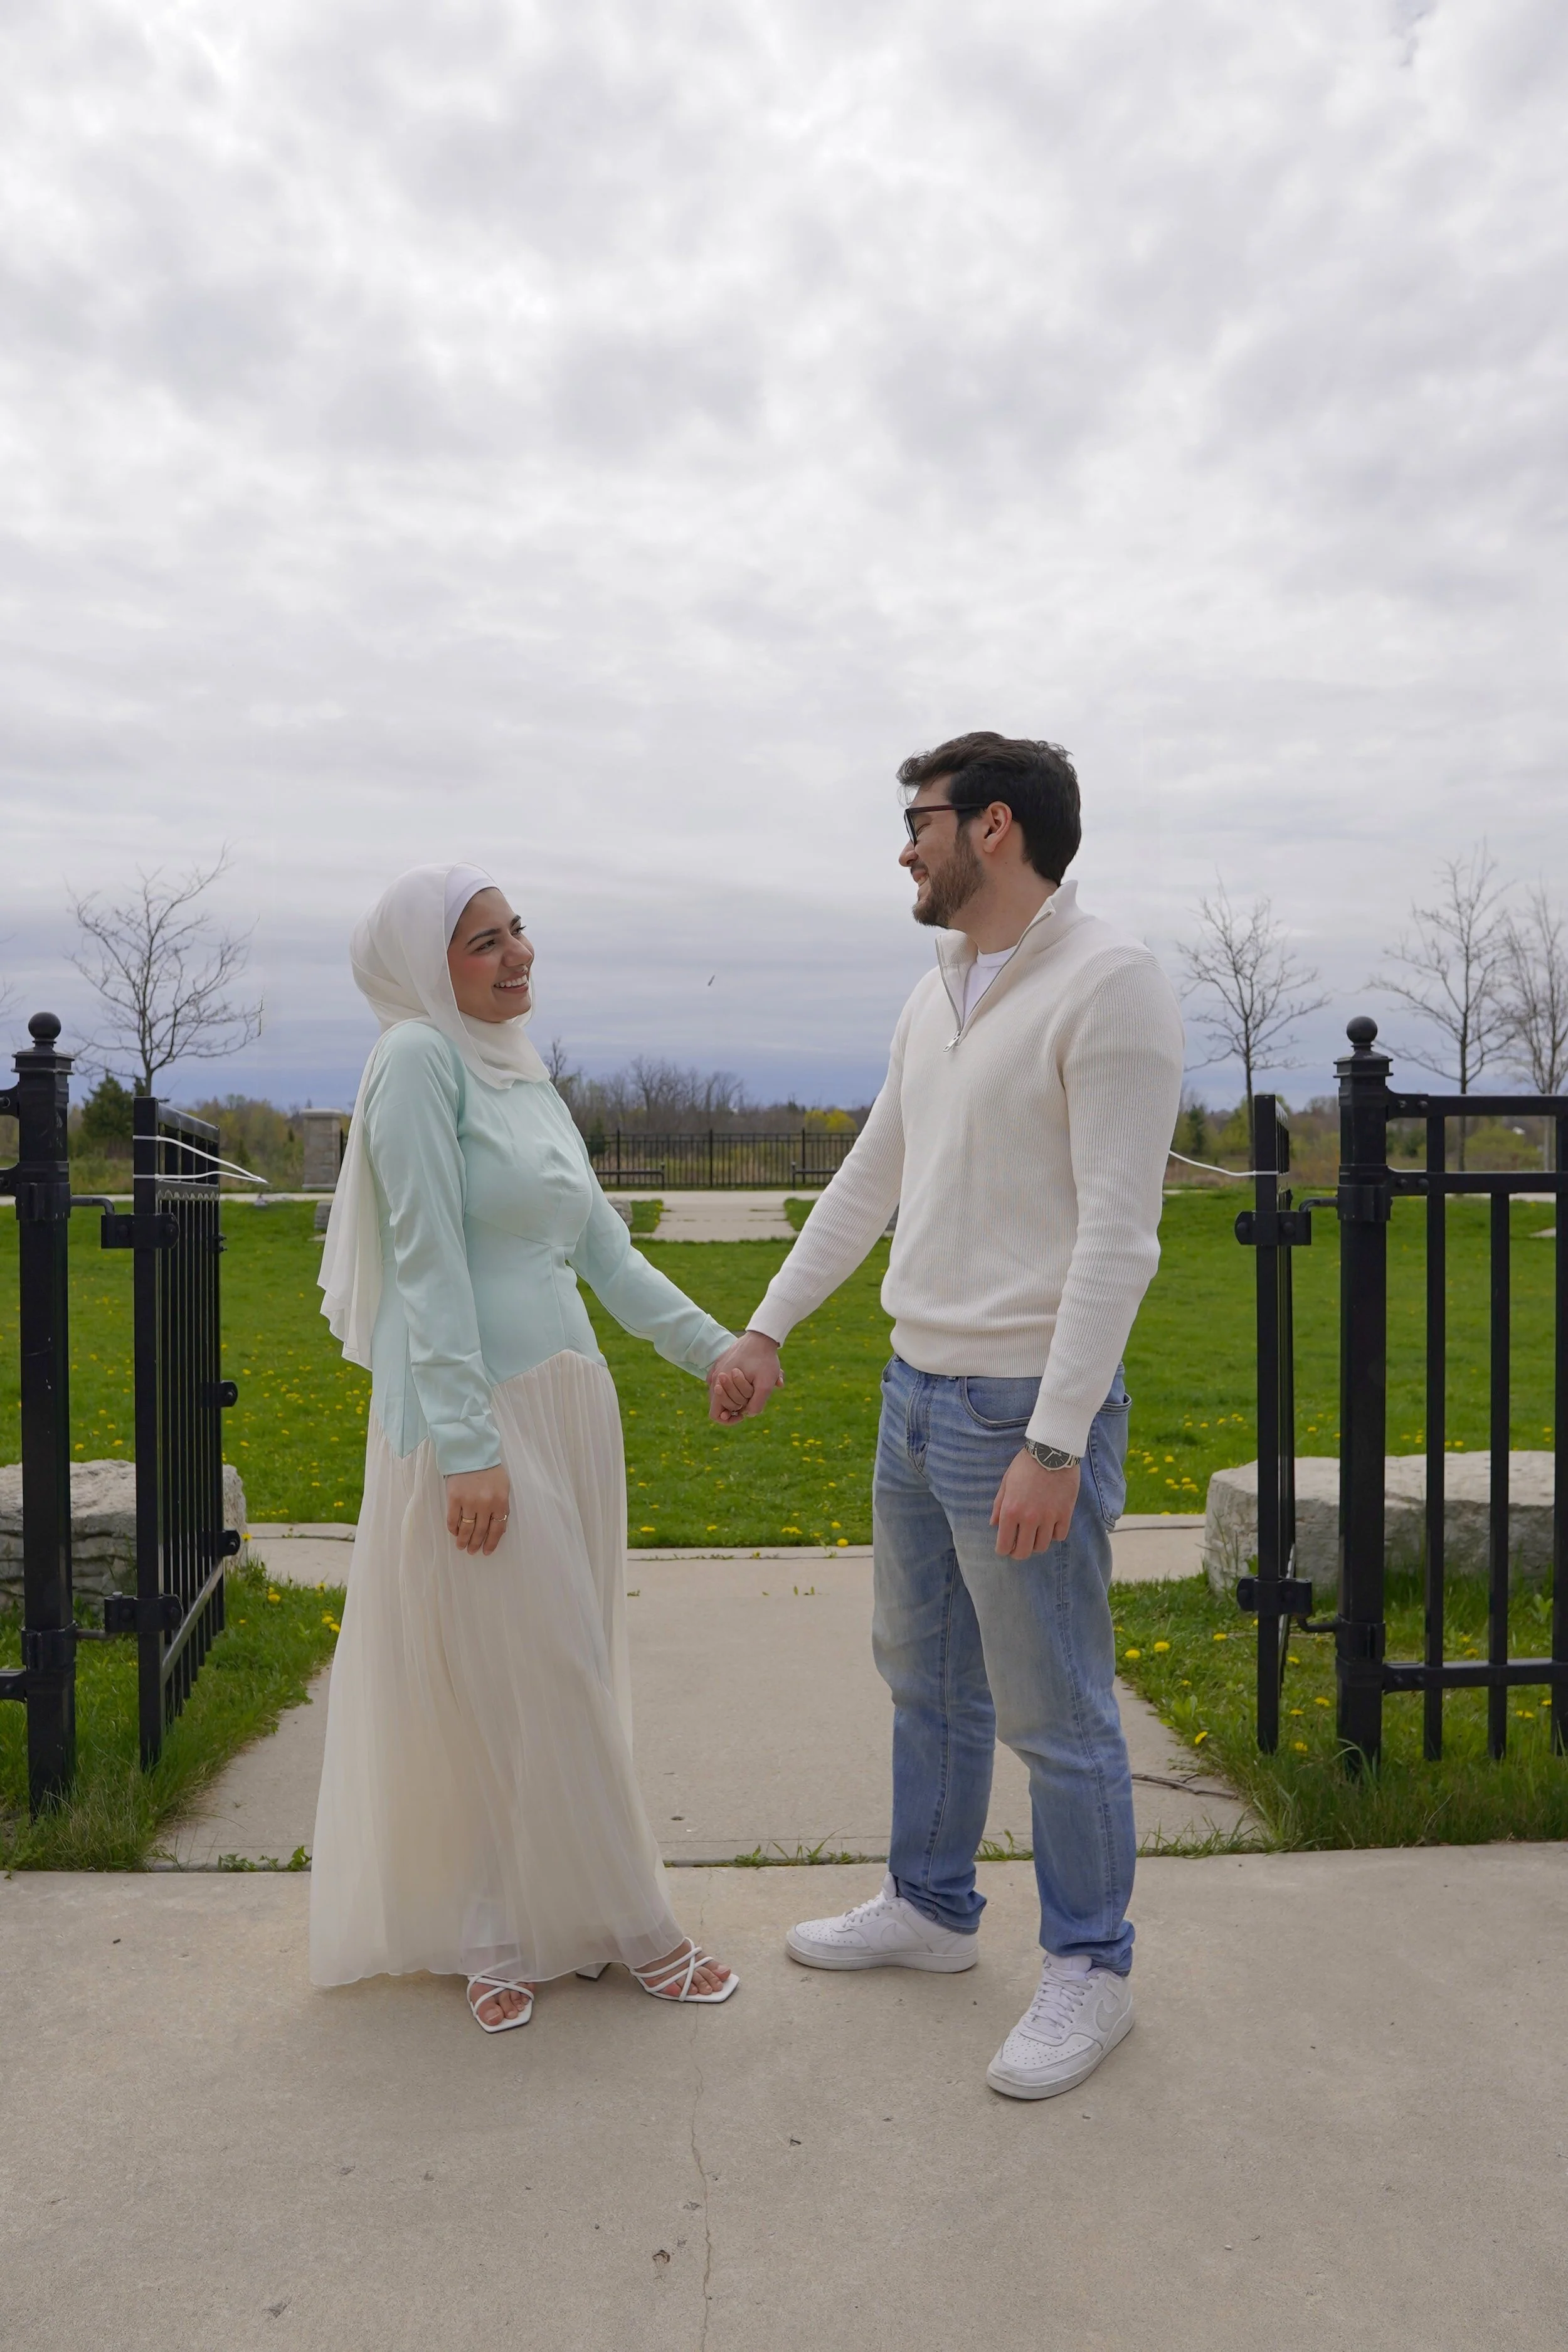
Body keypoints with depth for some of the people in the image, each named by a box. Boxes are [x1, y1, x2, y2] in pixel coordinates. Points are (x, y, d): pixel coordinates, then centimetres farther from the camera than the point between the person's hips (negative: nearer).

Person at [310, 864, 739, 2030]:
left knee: (553, 1678, 13)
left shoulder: (523, 1071, 13)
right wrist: (468, 1444, -20)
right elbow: (430, 1265, -16)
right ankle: (629, 1927, 18)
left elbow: (602, 1249, 17)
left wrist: (715, 1347, 17)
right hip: (476, 1416, -8)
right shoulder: (419, 1059, -10)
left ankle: (502, 1929, 29)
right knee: (529, 1684, 3)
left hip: (566, 1399, 8)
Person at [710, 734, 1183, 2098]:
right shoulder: (940, 996, 11)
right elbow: (870, 1182, 19)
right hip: (918, 1389, 9)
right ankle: (930, 1908, 40)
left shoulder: (1110, 987, -16)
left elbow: (1118, 1236, -21)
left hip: (1027, 1410, -8)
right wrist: (767, 1331, 21)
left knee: (1054, 1714, 5)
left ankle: (1090, 1972, 25)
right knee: (927, 1675, 21)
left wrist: (1054, 1446, -24)